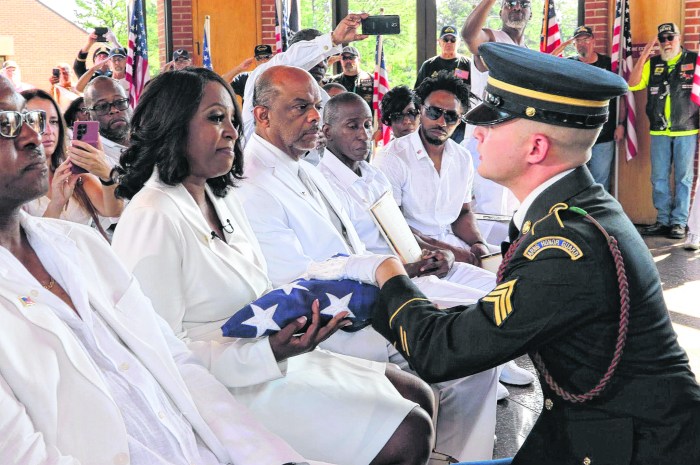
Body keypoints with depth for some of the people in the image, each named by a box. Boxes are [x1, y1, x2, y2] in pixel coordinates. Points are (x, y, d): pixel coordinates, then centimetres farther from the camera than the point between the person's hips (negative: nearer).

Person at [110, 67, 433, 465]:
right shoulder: (151, 220, -19)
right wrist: (268, 353, -28)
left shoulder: (222, 197, 11)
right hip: (228, 387, -9)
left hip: (273, 355, 10)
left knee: (419, 396, 6)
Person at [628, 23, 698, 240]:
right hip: (659, 132, 3)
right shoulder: (652, 64, 9)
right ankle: (662, 220, 17)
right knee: (659, 179, 7)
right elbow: (632, 85, -1)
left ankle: (679, 222, 9)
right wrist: (643, 56, -7)